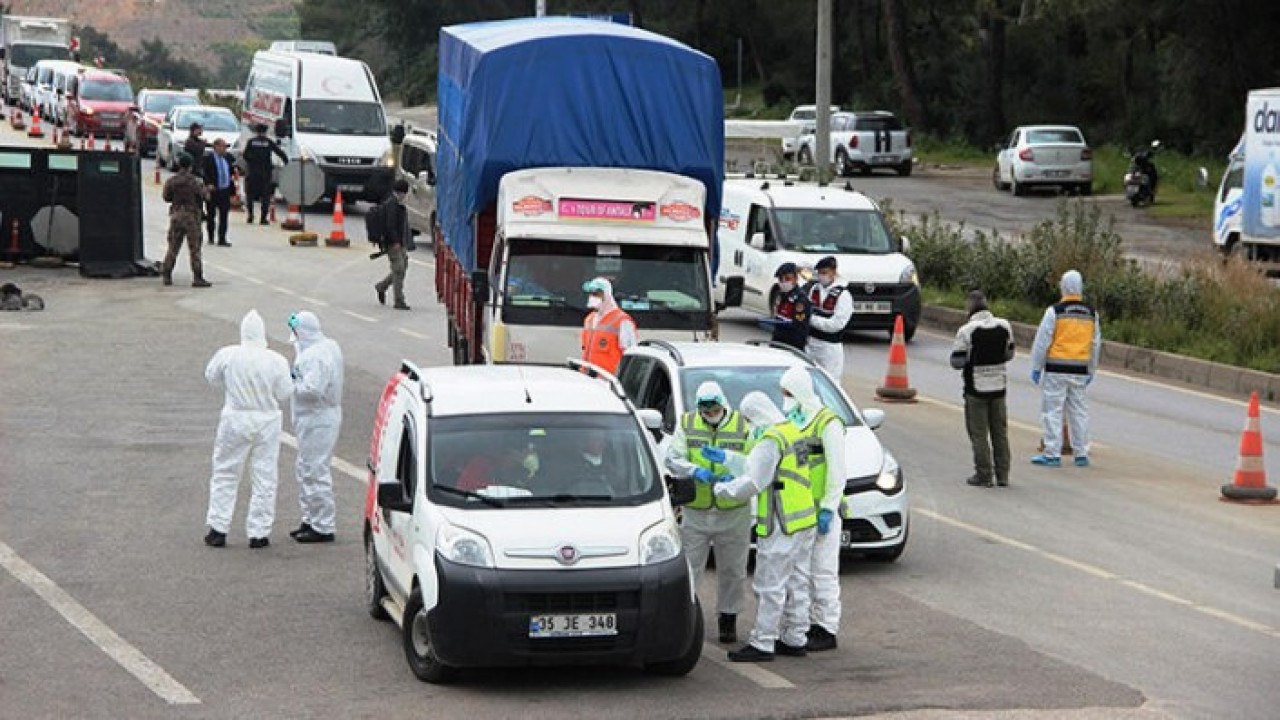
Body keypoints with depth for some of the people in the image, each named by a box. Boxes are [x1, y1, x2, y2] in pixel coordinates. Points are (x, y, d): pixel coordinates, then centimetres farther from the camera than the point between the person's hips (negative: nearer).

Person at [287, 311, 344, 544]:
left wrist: (294, 382, -12)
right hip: (325, 416, 11)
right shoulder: (330, 346, 9)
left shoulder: (315, 356, -23)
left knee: (315, 472, -5)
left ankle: (323, 528, -1)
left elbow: (312, 389, -31)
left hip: (317, 419, -11)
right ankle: (310, 520, 28)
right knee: (305, 470, 20)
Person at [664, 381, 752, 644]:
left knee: (732, 570, 9)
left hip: (733, 513, 0)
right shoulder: (687, 424, 2)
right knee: (689, 566, 1)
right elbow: (672, 458, -6)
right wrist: (695, 470, -25)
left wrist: (728, 458, -29)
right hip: (695, 512, 0)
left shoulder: (743, 426, -3)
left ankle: (728, 618, 22)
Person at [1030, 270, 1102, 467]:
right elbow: (1096, 344, 14)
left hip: (1056, 369, -5)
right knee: (1078, 410, 12)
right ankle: (1082, 454, 14)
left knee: (1052, 410, -1)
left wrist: (1036, 367, 1)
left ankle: (1052, 454, -4)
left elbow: (1042, 341, -8)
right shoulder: (1091, 314, 7)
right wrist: (1091, 371, 23)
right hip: (1080, 370, 5)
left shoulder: (1055, 311, -9)